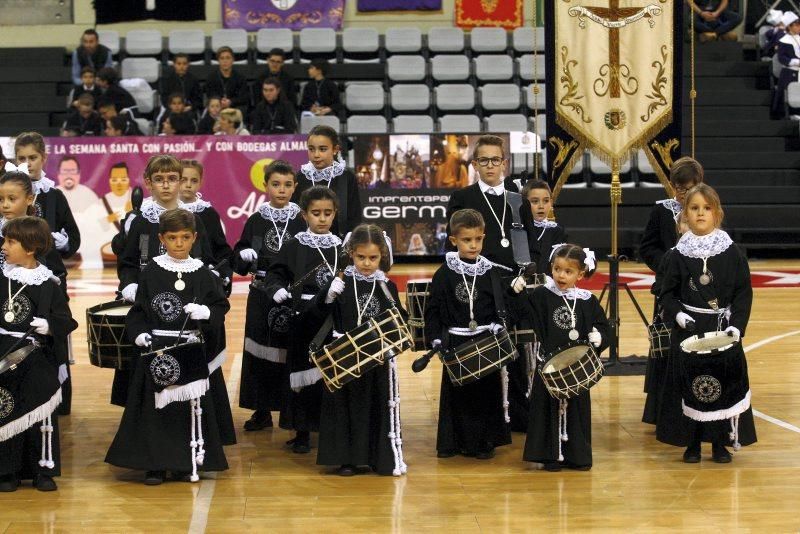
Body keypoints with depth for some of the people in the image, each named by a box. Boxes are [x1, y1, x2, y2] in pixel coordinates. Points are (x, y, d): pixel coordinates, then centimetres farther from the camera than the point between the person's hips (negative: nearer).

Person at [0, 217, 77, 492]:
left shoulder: (48, 285, -2)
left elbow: (66, 321, -2)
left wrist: (49, 325, -20)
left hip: (38, 360, -2)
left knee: (40, 414, 4)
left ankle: (44, 469, 14)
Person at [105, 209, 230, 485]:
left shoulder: (202, 273, 4)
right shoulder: (152, 271, 1)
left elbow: (221, 306, 5)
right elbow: (138, 310, 2)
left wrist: (207, 312, -15)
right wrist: (139, 333, -14)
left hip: (192, 352, 1)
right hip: (156, 349, -1)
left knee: (192, 406, 6)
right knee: (156, 407, 2)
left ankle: (187, 462, 17)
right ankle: (155, 464, 10)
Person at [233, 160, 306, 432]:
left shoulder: (301, 221, 1)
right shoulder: (255, 221, 5)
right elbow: (238, 260, 7)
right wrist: (244, 256, -14)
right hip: (261, 297, 2)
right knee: (260, 350, 4)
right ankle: (262, 411, 14)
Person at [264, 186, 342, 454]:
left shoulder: (341, 247, 8)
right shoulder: (294, 247, 1)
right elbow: (274, 274, 1)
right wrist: (277, 290, -18)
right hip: (306, 319, -2)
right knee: (304, 373, 0)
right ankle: (302, 433, 11)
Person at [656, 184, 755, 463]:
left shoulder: (732, 253, 0)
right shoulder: (677, 255, 0)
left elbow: (743, 293, 0)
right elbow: (667, 293, 3)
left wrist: (737, 325, -11)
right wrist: (677, 314, -14)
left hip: (723, 329, 0)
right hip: (688, 329, 0)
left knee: (725, 383, 3)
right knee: (689, 383, 2)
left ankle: (720, 442, 17)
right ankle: (692, 442, 15)